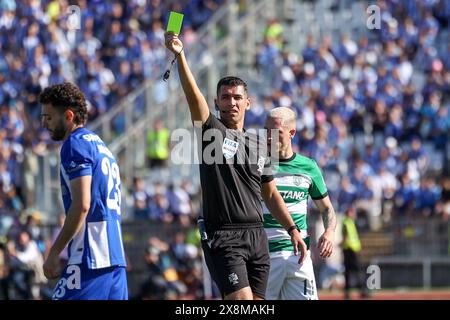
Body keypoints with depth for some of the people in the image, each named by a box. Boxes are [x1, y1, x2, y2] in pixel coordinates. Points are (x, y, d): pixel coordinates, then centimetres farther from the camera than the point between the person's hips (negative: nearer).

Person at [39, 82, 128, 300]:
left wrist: (54, 253, -14)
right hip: (115, 257, 9)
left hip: (90, 258, -9)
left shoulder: (75, 145, -6)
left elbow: (82, 205, -17)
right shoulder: (100, 145, 23)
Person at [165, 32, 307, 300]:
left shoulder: (257, 144, 17)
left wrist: (293, 230, 15)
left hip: (257, 237, 6)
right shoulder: (212, 131, 2)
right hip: (223, 237, -6)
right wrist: (180, 56, -30)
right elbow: (194, 95, -16)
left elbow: (271, 194, 23)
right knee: (243, 306, -18)